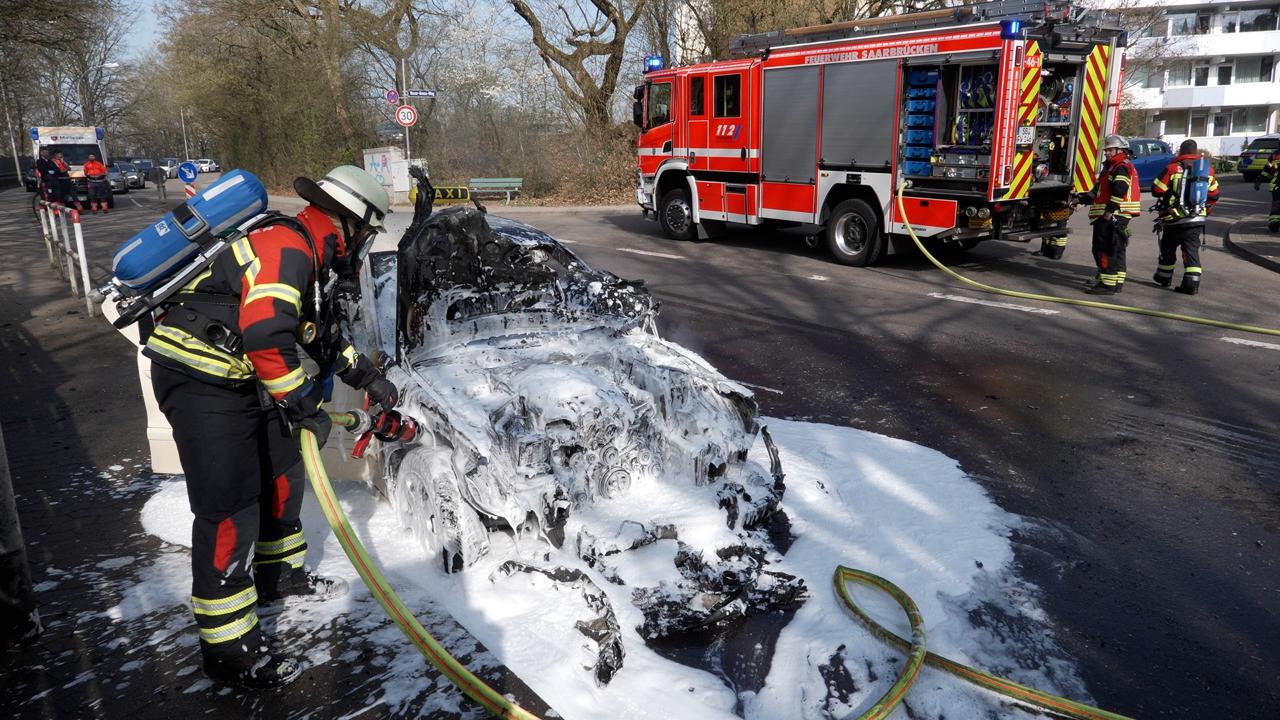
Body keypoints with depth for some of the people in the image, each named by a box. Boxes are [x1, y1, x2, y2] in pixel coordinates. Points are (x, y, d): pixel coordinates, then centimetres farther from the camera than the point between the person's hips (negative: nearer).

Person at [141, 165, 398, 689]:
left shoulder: (305, 257, 14)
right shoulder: (285, 248, -19)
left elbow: (323, 335, 26)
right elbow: (266, 337, -29)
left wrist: (368, 378, 27)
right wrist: (307, 407, -21)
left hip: (241, 380, 10)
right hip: (200, 382, -10)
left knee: (281, 473, 18)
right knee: (229, 511, -8)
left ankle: (279, 572, 39)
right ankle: (228, 649, 2)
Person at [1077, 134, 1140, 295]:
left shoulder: (1122, 168, -10)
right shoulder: (1112, 167, 23)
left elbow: (1119, 192, -21)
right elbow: (1099, 191, 26)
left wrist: (1109, 211, -25)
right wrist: (1084, 198, 17)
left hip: (1113, 216, -11)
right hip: (1108, 215, 11)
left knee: (1105, 249, -13)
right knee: (1115, 249, 16)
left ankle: (1108, 284, -15)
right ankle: (1117, 282, 24)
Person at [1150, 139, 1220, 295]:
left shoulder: (1172, 169, -11)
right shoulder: (1208, 170, 5)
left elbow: (1156, 190, -8)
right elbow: (1214, 195, 13)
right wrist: (1205, 210, 27)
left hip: (1175, 219, -3)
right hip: (1197, 220, 3)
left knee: (1168, 247, 15)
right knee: (1192, 249, 5)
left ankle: (1164, 277, 28)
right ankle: (1192, 282, -4)